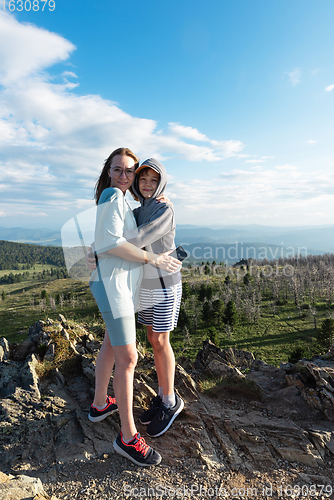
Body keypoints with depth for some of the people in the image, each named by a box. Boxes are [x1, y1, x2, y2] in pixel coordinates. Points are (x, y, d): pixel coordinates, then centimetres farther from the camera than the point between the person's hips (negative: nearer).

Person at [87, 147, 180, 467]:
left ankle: (100, 405, 39)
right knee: (127, 357, -6)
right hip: (112, 282, -10)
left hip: (124, 283, 10)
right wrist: (154, 259, -18)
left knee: (111, 345, 21)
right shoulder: (112, 194, -11)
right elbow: (110, 242, -23)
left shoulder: (121, 199, 17)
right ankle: (128, 437, 7)